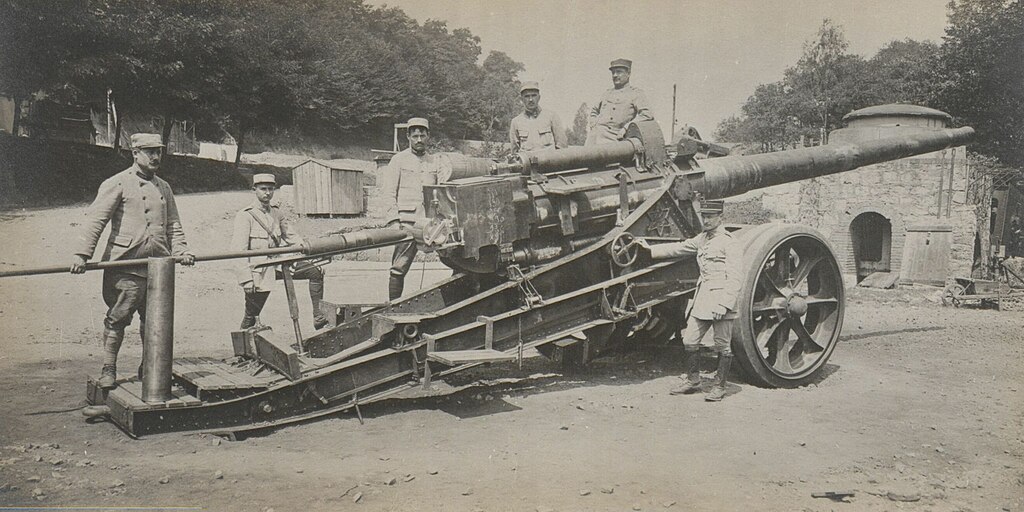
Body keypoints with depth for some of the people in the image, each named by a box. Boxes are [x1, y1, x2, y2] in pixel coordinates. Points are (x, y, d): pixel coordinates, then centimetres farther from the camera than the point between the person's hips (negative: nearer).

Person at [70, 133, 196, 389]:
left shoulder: (164, 188, 18)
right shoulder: (117, 183, -1)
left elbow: (173, 225, 21)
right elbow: (95, 219, -8)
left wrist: (180, 251, 3)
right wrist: (81, 254, -18)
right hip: (125, 265, -5)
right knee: (117, 318, -2)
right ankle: (108, 370, 9)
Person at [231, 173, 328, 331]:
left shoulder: (276, 213, 12)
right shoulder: (245, 215, -8)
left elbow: (292, 238, 16)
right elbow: (239, 249, -15)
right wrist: (246, 279, -23)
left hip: (278, 263, 6)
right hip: (257, 269, -6)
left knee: (315, 272, -5)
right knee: (251, 315, -1)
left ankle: (319, 318, -7)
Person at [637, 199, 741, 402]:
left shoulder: (728, 242, -9)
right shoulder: (701, 239, 15)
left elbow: (734, 277, -15)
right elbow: (678, 248, 24)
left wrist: (724, 303, -22)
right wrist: (651, 249, 23)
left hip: (721, 297, -8)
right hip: (702, 297, 8)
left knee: (723, 346, 2)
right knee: (689, 341, 9)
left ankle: (720, 387, 13)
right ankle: (692, 381, 23)